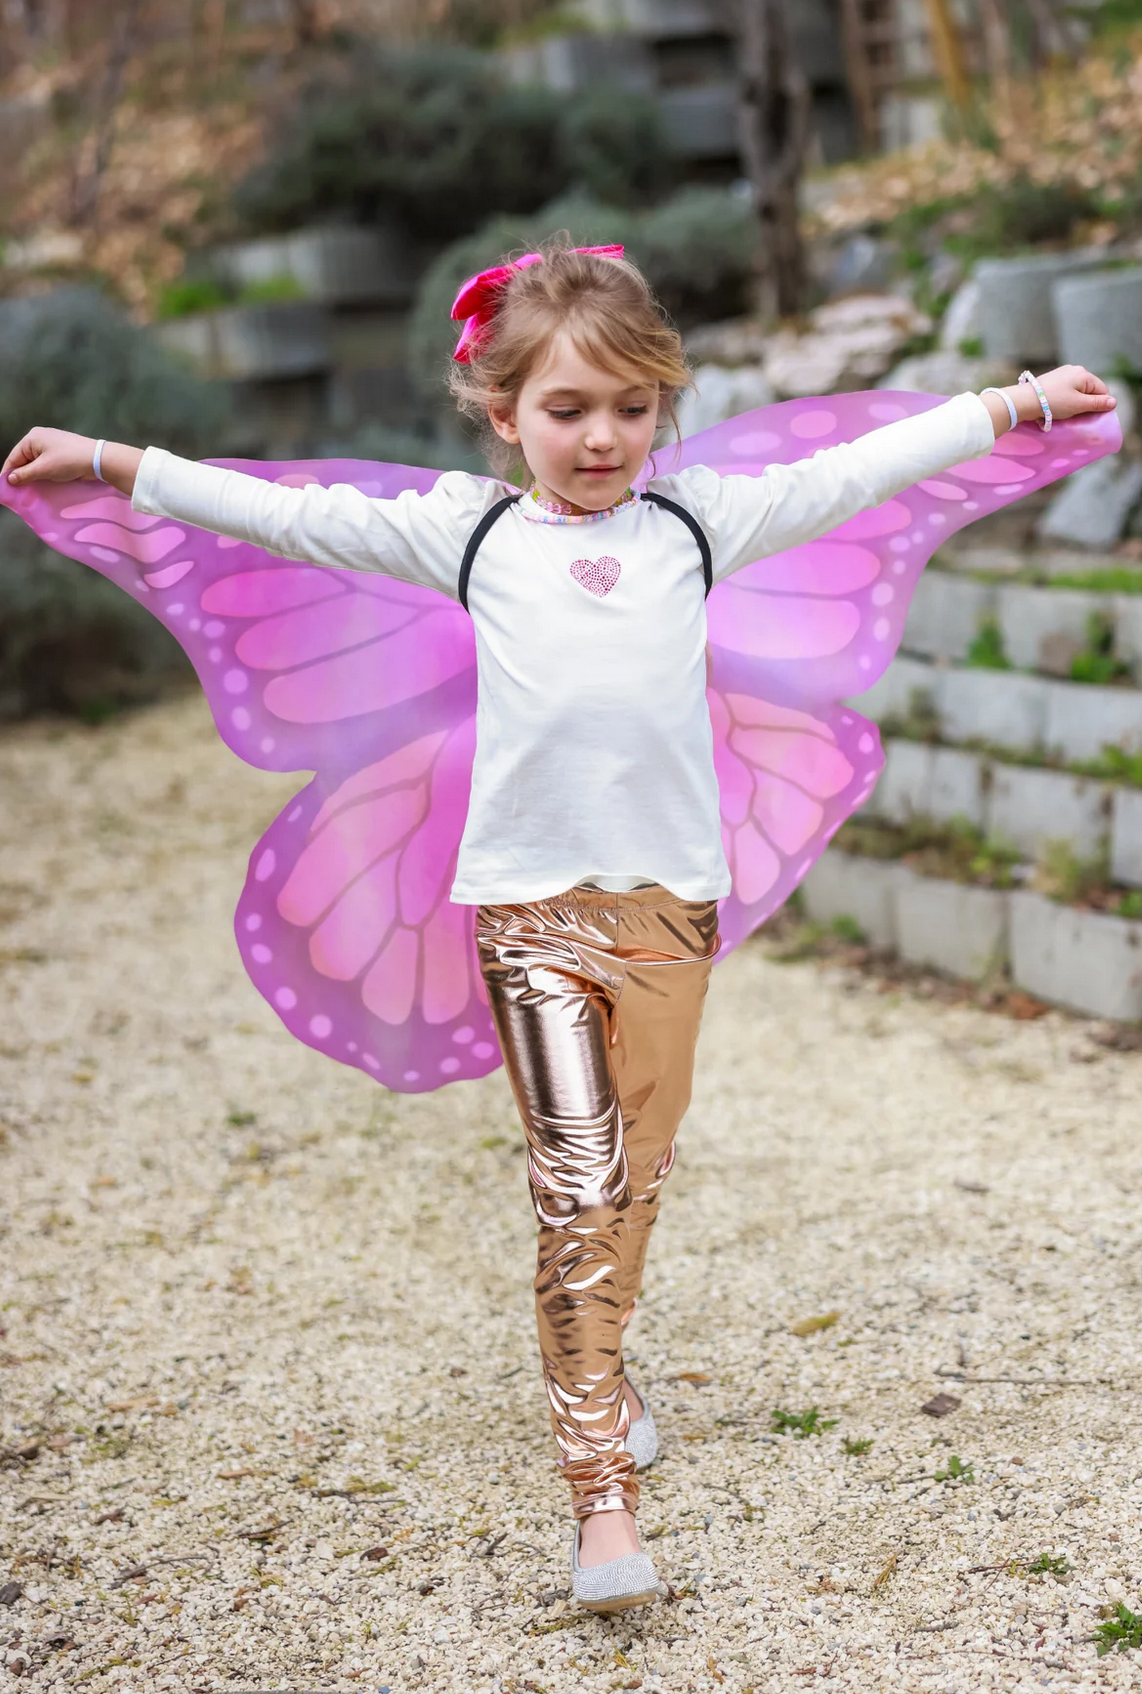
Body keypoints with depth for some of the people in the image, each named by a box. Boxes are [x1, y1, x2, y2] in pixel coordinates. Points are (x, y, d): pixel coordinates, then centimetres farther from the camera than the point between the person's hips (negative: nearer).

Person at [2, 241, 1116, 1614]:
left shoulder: (697, 522, 11)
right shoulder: (468, 533, 7)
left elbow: (855, 472, 15)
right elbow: (292, 516, 7)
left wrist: (1014, 403, 18)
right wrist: (116, 466, 6)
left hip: (671, 895, 3)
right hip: (531, 896, -2)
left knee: (636, 1171, 11)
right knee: (576, 1181, -9)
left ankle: (590, 1368, 39)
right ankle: (602, 1491, -7)